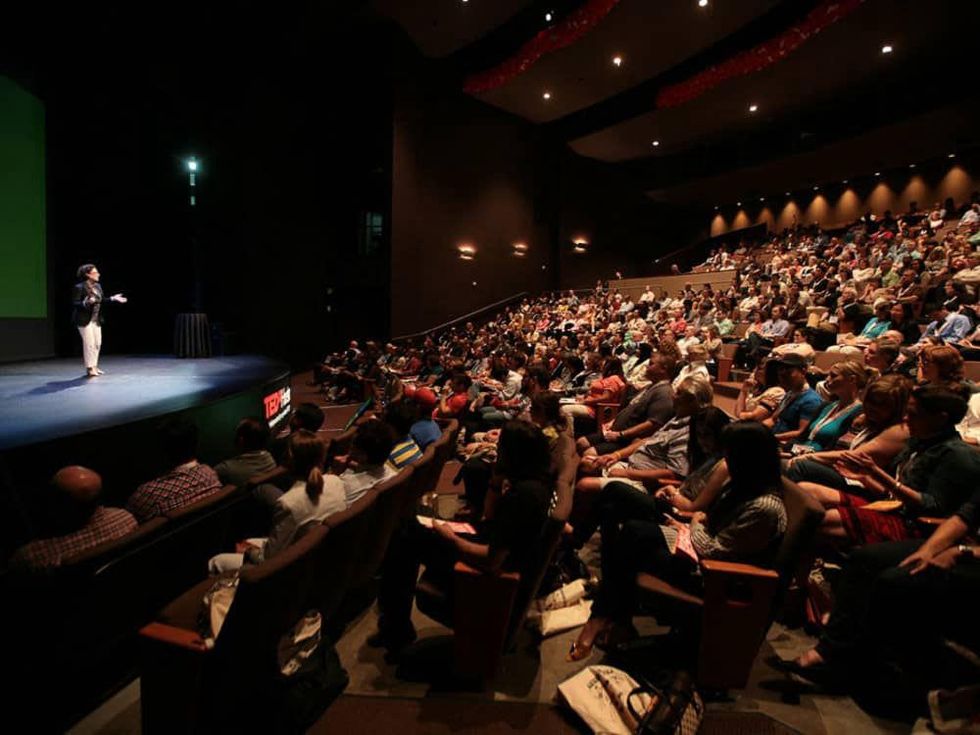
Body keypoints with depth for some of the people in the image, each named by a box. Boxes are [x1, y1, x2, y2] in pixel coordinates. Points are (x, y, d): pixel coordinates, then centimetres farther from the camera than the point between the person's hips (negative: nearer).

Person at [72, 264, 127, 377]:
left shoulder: (97, 286, 7)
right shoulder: (79, 287, -14)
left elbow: (101, 300, 14)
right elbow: (74, 303, -16)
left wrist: (113, 298, 4)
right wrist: (86, 303, -33)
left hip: (96, 320, 7)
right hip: (84, 320, -7)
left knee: (97, 343, 10)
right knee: (89, 343, -5)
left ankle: (94, 366, 22)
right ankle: (89, 368, 3)